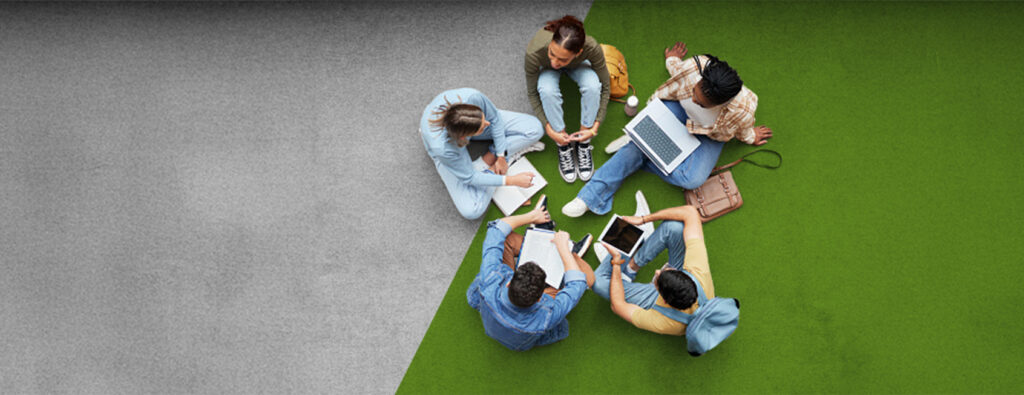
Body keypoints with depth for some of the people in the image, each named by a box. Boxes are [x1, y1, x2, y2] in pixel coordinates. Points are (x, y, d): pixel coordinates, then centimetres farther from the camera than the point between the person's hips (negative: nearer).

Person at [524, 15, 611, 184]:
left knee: (592, 85, -32)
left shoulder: (592, 48, -41)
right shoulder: (535, 52, -41)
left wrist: (595, 127, -25)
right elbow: (532, 93, -23)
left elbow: (605, 86, -23)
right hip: (544, 68, -1)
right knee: (548, 90, -34)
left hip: (577, 65, 1)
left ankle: (583, 144, -10)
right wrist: (549, 129, -26)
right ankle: (564, 146, -13)